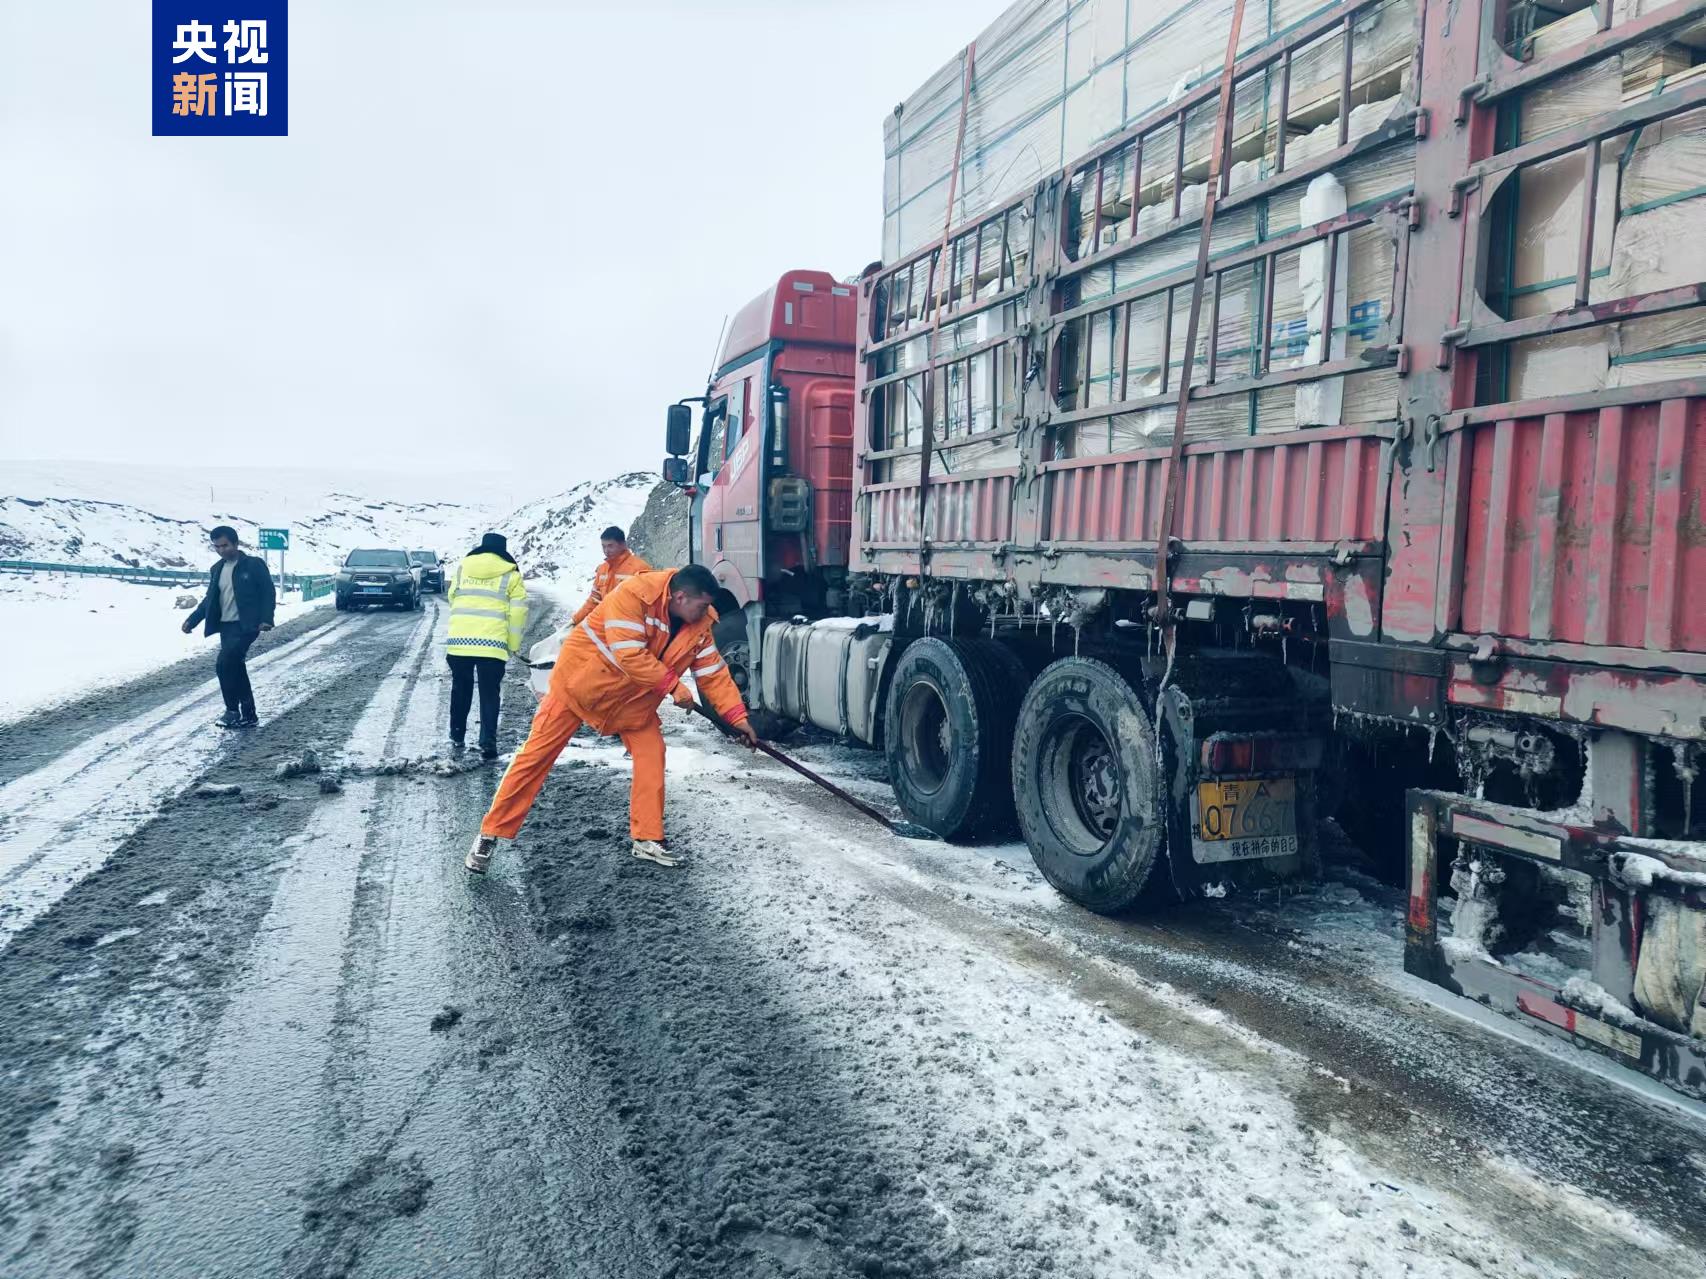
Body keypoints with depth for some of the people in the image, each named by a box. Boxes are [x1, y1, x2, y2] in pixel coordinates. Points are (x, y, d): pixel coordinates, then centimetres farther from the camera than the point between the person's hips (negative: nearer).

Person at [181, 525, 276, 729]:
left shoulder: (254, 565, -4)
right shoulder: (216, 569, 14)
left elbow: (269, 593, -7)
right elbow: (209, 599, 21)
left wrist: (266, 619, -18)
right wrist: (192, 620, 10)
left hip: (245, 626, -7)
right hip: (225, 627, 7)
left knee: (223, 664, -20)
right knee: (235, 670, 7)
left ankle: (232, 711, -10)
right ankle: (248, 716, 15)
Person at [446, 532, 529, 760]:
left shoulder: (462, 567, 12)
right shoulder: (510, 574, 3)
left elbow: (452, 597, 20)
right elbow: (518, 612, 0)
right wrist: (513, 645, 9)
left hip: (459, 640, 3)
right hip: (492, 643, -3)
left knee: (460, 690, 20)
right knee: (490, 694, 4)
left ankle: (457, 736, 30)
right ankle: (487, 742, -5)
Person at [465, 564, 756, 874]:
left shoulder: (700, 623, -8)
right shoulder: (634, 594, -29)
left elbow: (714, 671, -4)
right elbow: (630, 654, -34)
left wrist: (737, 716, -10)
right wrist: (673, 685, -29)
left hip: (634, 698, 6)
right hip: (580, 678, -6)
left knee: (652, 754, -5)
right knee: (537, 754, -3)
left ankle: (647, 840, 8)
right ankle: (491, 834, 7)